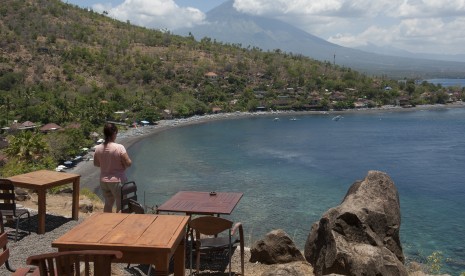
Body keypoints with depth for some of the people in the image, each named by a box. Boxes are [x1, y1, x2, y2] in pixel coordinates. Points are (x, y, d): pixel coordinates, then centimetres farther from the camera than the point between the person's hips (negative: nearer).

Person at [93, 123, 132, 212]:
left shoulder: (98, 148, -4)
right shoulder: (119, 148, -20)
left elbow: (96, 163, 9)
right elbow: (128, 163, -19)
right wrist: (121, 164, 2)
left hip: (103, 181, 5)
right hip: (117, 181, -5)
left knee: (108, 203, 22)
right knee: (121, 205, 8)